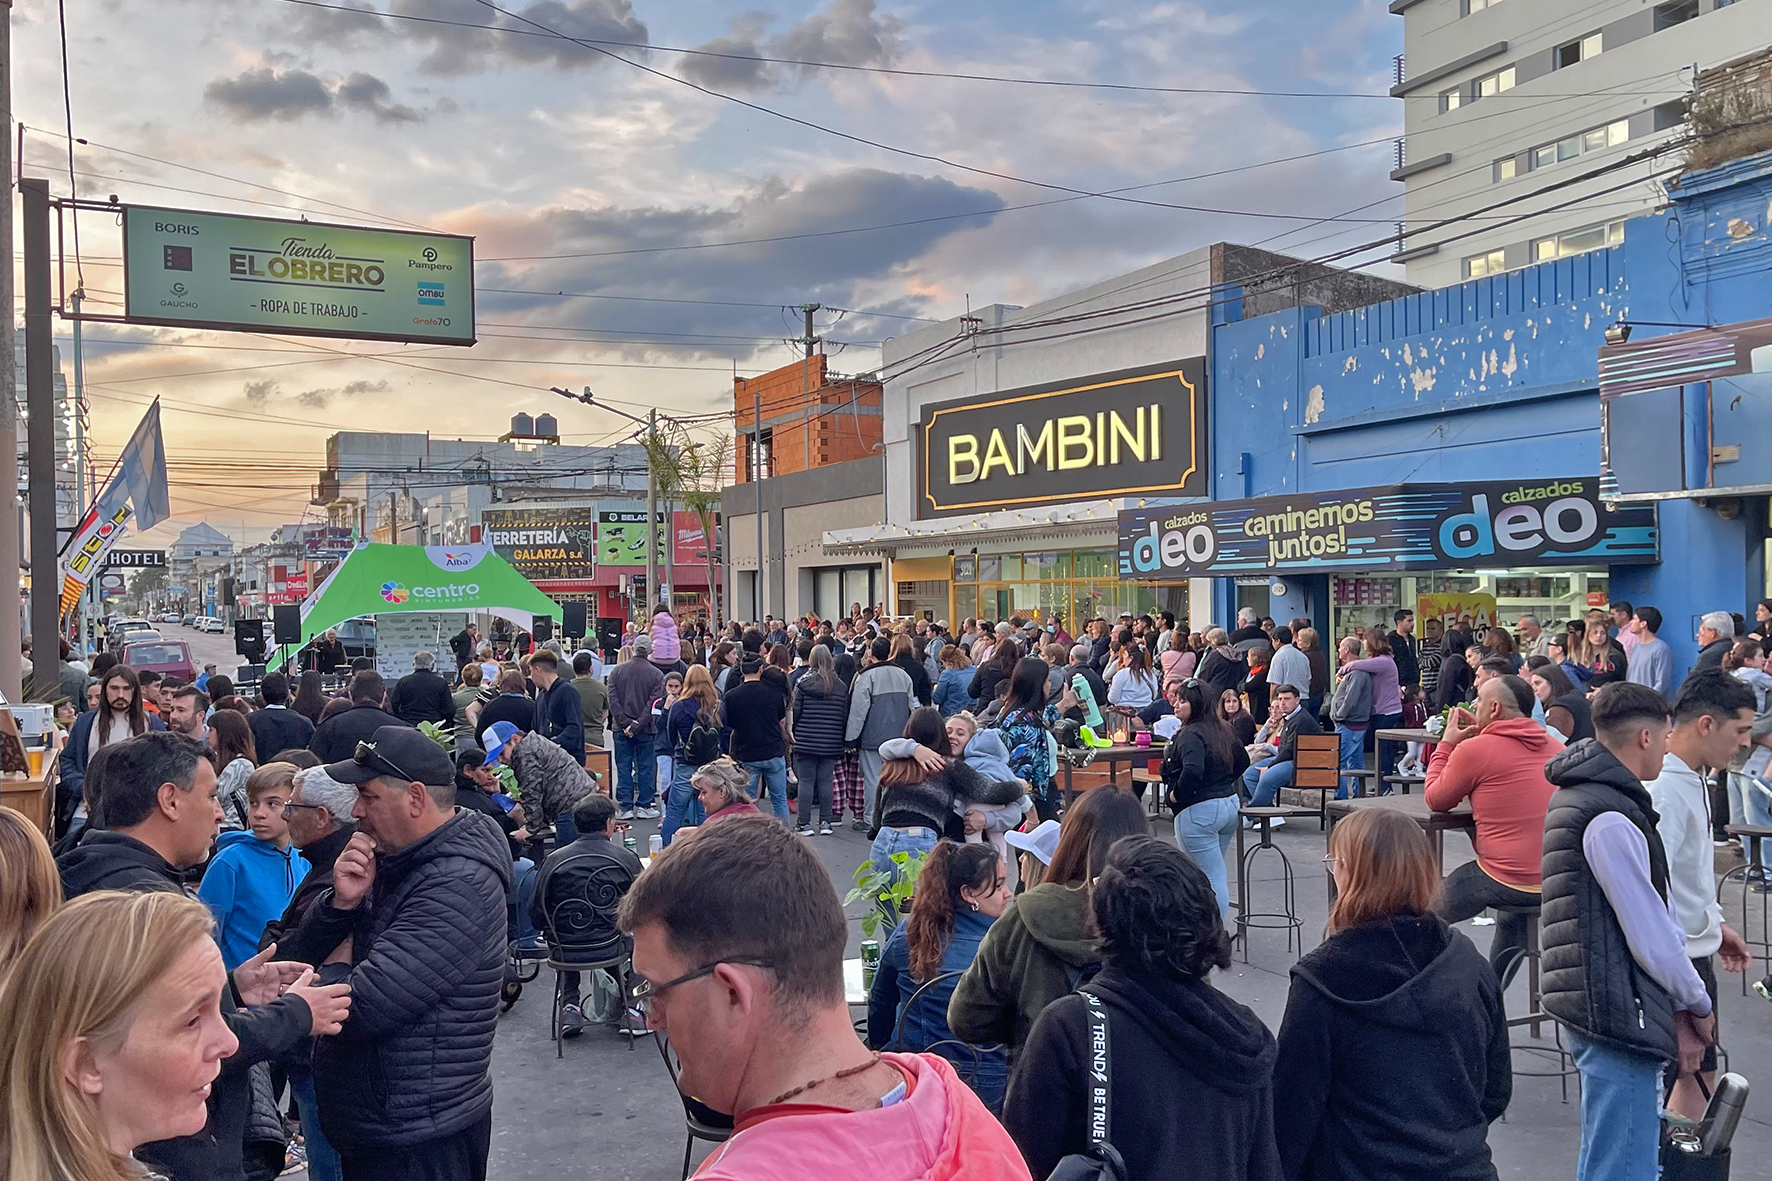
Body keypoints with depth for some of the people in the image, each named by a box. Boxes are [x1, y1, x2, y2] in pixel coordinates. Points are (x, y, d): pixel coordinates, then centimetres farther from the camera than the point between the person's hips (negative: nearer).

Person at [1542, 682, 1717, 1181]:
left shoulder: (1581, 796, 14)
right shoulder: (1610, 818, -19)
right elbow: (1649, 934, -17)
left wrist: (1678, 1007, 10)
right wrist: (1696, 1004, 0)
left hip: (1596, 1004, 11)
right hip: (1617, 1010, -11)